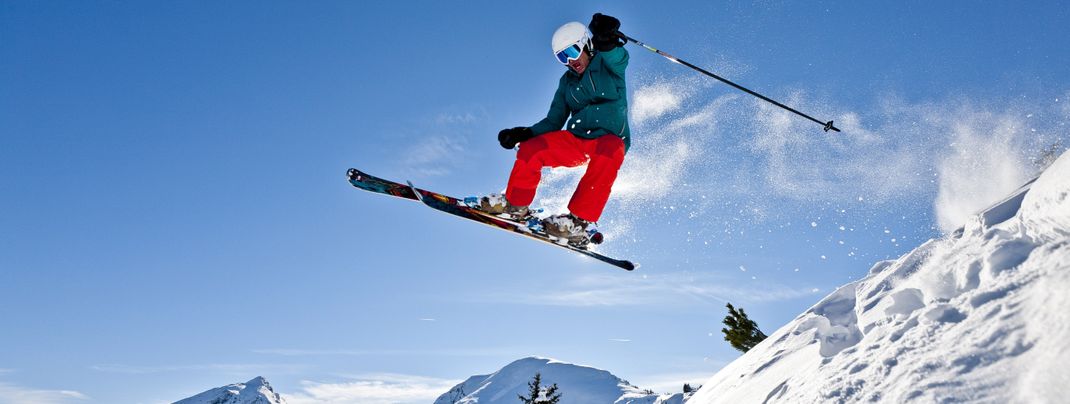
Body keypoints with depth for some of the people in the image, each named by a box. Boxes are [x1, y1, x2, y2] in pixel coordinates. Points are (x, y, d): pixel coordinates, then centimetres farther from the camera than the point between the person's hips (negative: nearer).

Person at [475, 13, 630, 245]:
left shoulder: (609, 64, -2)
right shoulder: (567, 82, 13)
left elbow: (618, 57, -28)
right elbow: (553, 122, 12)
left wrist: (607, 41, -51)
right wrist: (522, 134, -5)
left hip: (611, 139, -5)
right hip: (576, 140, 5)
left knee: (610, 151, -40)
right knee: (531, 149, -17)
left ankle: (581, 222, -38)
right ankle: (515, 205, 4)